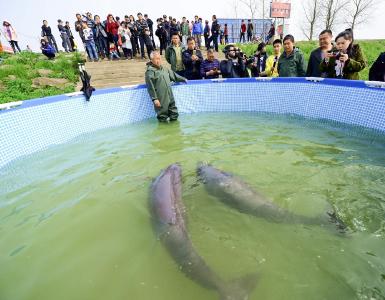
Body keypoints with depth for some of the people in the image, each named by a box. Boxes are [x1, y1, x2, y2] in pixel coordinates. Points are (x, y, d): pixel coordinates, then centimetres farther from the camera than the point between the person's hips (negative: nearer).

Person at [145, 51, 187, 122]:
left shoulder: (164, 69, 14)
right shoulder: (150, 71, -9)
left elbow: (173, 75, 29)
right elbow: (151, 87, -14)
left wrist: (183, 79, 37)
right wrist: (154, 99, -18)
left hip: (170, 97, 7)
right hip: (161, 99, -7)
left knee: (174, 114, 15)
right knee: (162, 116, 3)